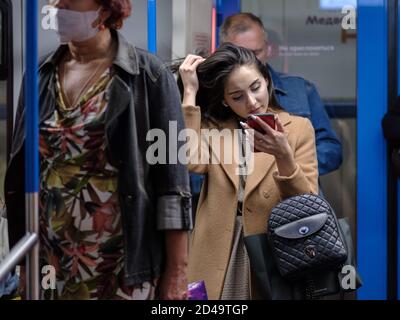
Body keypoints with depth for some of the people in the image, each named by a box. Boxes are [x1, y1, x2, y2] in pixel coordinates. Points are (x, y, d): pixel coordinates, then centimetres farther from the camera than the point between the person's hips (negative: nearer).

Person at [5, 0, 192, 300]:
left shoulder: (147, 75, -7)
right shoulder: (41, 75, 6)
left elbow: (172, 179, -8)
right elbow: (20, 173, 12)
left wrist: (177, 271, -11)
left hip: (125, 269, -4)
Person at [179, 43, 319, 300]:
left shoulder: (298, 128, 1)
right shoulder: (212, 127, 6)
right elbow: (190, 163, -16)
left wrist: (283, 157, -23)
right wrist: (190, 93, -11)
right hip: (217, 262, 1)